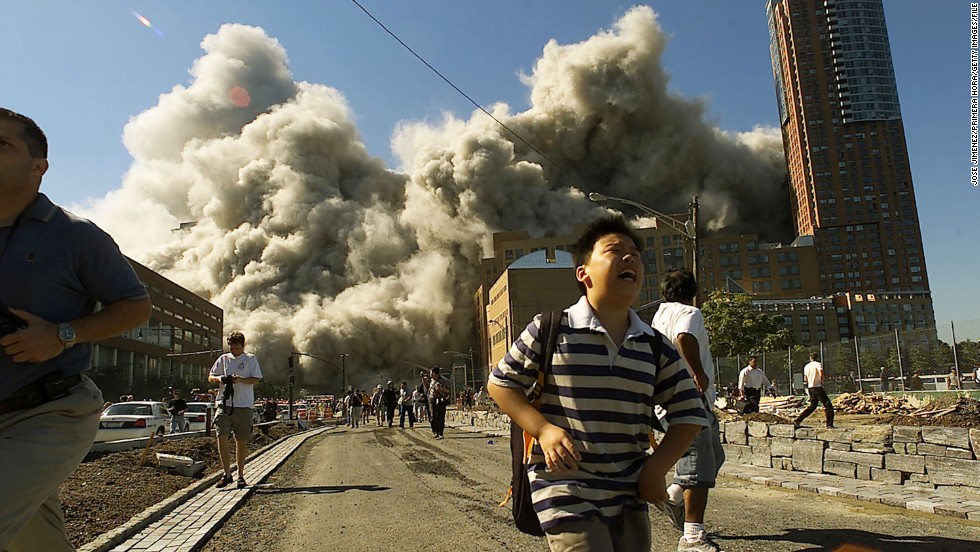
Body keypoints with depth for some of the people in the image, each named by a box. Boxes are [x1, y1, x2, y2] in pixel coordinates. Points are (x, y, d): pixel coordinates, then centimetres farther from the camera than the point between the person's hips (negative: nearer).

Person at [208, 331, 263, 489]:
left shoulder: (251, 359, 5)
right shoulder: (223, 359, 12)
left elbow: (256, 379, -1)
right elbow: (210, 377, 14)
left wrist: (240, 379, -18)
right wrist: (219, 379, -9)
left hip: (244, 405, -2)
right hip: (224, 403, 2)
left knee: (241, 441, 5)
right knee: (222, 436, -10)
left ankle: (241, 475, 17)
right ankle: (227, 474, 2)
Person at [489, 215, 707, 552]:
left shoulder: (656, 346, 2)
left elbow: (689, 414, 9)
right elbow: (500, 383, -1)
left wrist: (656, 467, -3)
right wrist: (543, 430, -15)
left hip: (630, 498, 5)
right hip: (566, 493, -5)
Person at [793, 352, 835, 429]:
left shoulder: (806, 366, 14)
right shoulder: (818, 364, -6)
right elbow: (821, 374, -23)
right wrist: (821, 382, -9)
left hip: (810, 388, 7)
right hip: (817, 387, -7)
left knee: (812, 406, 14)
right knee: (828, 405, 1)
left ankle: (797, 420, 8)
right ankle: (830, 424, -3)